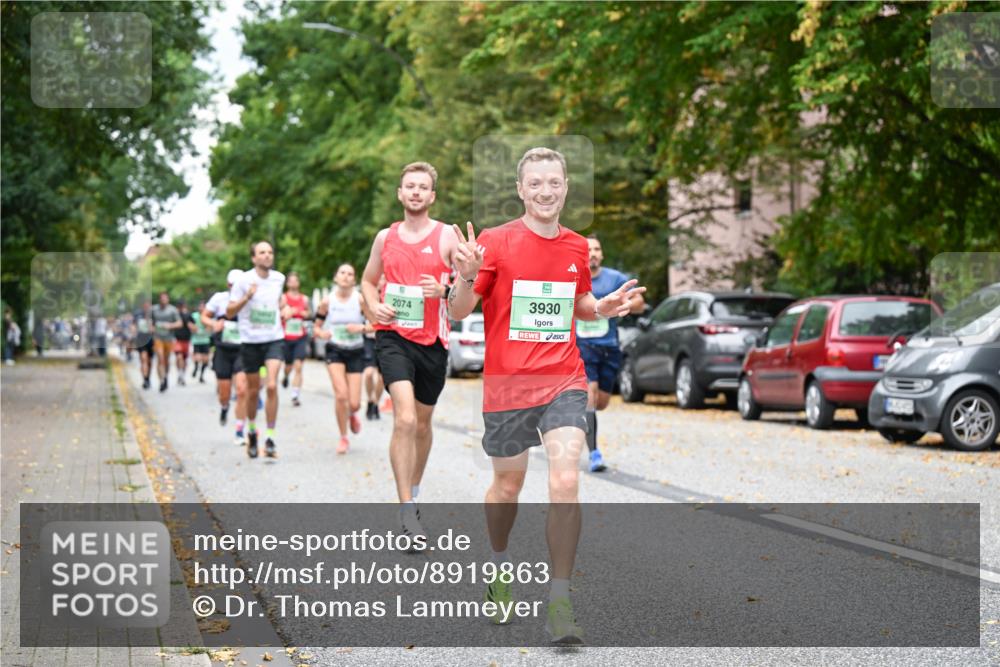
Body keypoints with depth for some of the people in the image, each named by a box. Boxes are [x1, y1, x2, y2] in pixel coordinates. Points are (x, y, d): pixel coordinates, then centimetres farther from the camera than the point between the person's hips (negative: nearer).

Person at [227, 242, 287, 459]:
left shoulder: (279, 278, 5)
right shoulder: (244, 280, -7)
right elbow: (229, 312, -7)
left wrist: (285, 307, 7)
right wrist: (247, 297, -22)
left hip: (274, 339, 1)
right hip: (250, 341, -1)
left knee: (272, 386, -16)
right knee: (253, 390, 9)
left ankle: (270, 438, -12)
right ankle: (252, 431, 33)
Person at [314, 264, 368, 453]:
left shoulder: (360, 300, -8)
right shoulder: (327, 302, -2)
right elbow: (316, 327, 7)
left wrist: (361, 328, -25)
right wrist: (320, 333, -15)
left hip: (356, 352, 0)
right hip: (335, 351, 0)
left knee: (354, 404, -3)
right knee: (341, 395, -18)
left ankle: (352, 414, 38)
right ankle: (343, 438, 0)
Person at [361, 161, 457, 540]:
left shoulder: (447, 238, -1)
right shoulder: (385, 238, 7)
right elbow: (368, 280, 21)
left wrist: (443, 290, -23)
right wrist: (374, 306, 0)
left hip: (432, 341, 1)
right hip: (393, 336, 0)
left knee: (422, 424, 15)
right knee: (405, 419, -18)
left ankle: (413, 492, 38)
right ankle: (407, 513, -19)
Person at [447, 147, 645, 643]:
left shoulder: (577, 247, 7)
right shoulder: (495, 242, -6)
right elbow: (458, 313, -6)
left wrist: (603, 307, 1)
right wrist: (468, 277, -27)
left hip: (564, 382, 2)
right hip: (506, 383, -2)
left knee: (565, 482, -14)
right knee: (507, 485, 12)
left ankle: (560, 602, -7)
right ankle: (499, 567, 41)